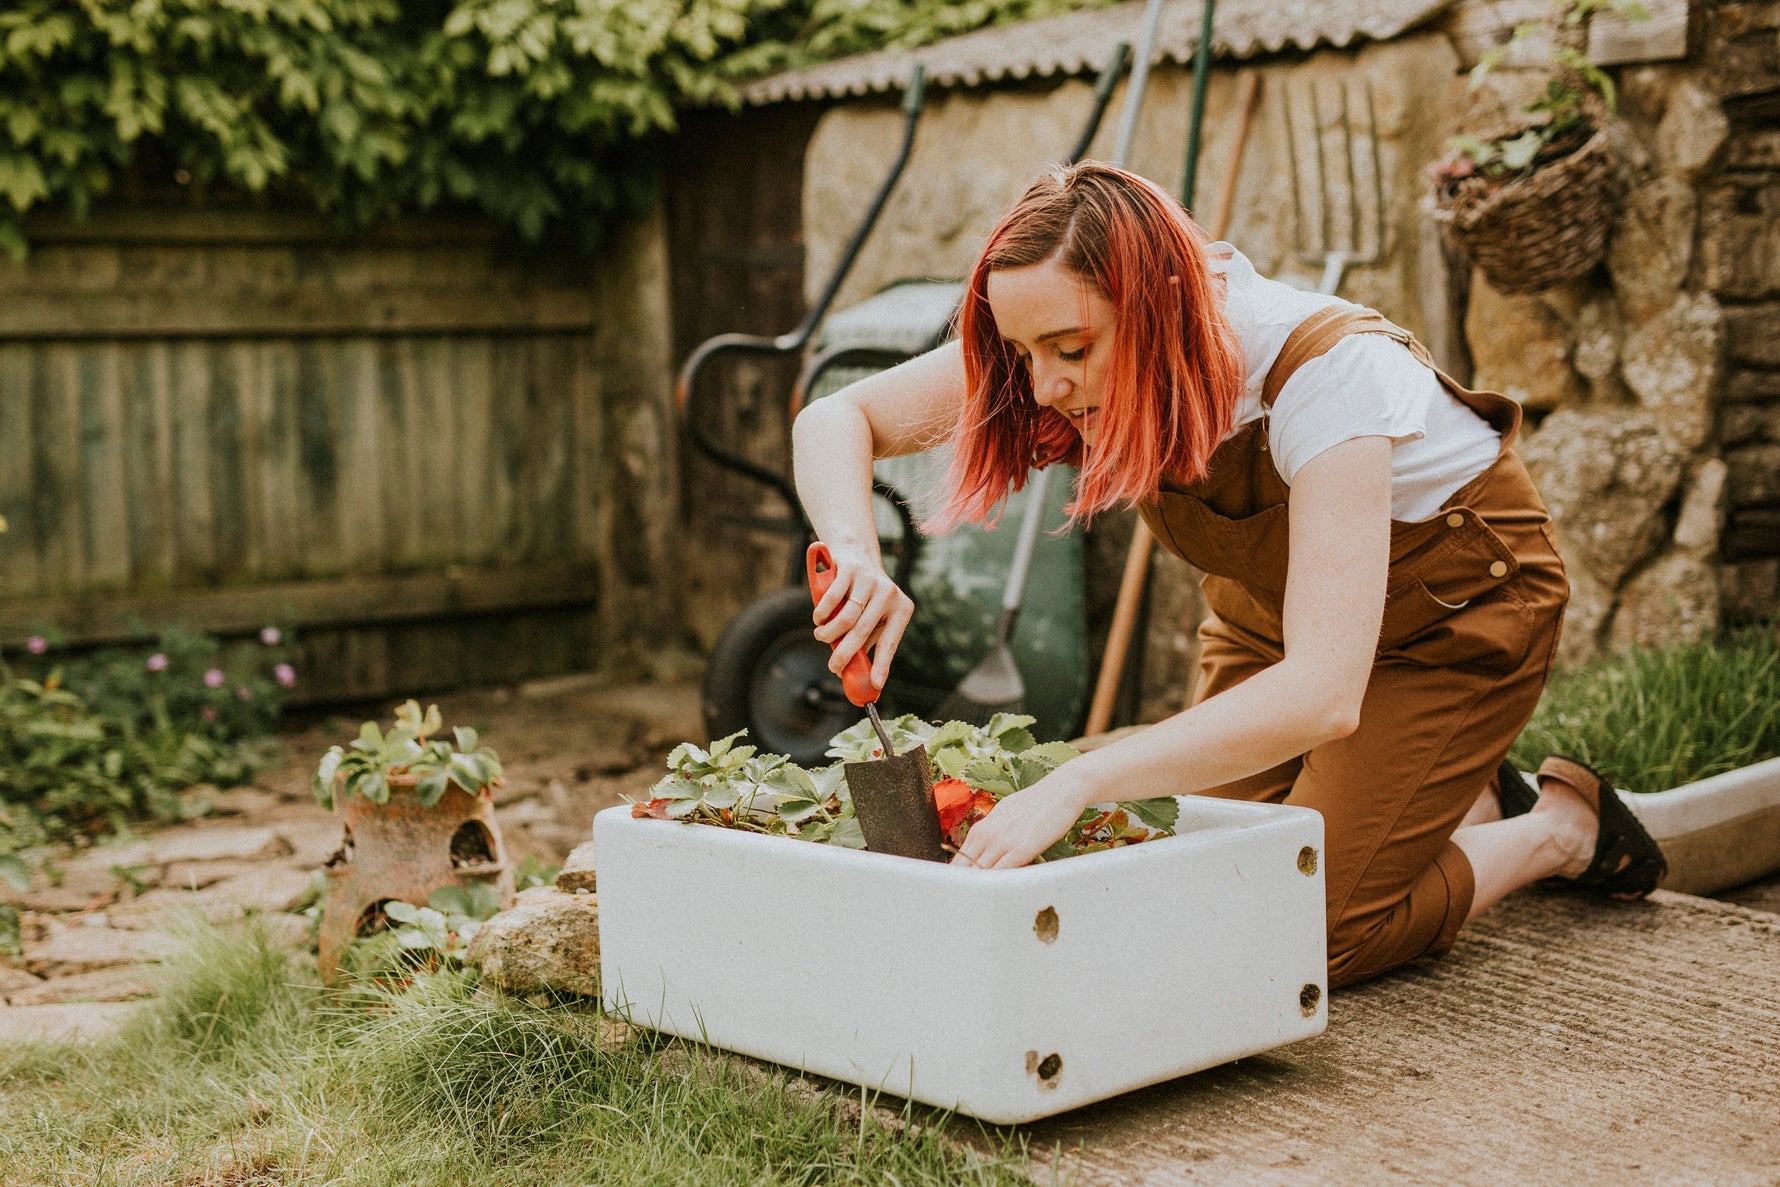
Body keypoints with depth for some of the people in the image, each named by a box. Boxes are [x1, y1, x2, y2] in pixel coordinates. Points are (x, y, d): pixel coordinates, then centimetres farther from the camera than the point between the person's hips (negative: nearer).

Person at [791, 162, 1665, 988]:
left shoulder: (1326, 372, -40)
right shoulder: (1084, 343, -24)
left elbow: (1322, 695, -47)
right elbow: (834, 421, -17)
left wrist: (1077, 783, -53)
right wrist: (856, 552, -39)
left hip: (1455, 602, -6)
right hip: (1276, 597, 6)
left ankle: (1561, 827, 11)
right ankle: (1466, 802, 22)